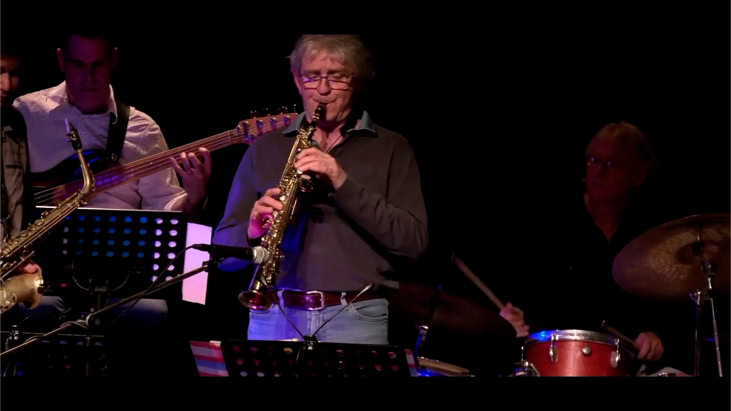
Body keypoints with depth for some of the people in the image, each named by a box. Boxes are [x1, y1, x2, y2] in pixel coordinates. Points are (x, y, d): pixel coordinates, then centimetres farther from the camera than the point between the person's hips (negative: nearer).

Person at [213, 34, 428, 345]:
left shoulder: (390, 149, 9)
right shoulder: (264, 150, 15)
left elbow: (413, 242, -3)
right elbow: (224, 250, 13)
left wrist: (343, 183, -12)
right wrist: (254, 230, -10)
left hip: (356, 320, -2)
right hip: (273, 318, 2)